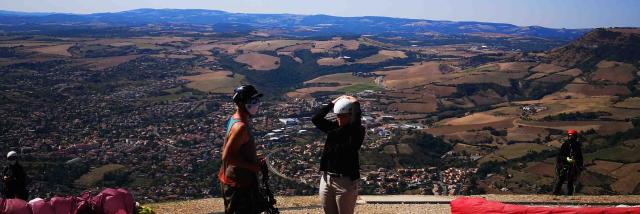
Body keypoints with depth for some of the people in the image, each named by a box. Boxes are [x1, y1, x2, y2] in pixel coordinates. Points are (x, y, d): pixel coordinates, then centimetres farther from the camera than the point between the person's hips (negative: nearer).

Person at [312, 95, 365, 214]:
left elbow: (356, 122, -33)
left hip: (345, 182, -6)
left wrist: (356, 104, -18)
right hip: (326, 179, 6)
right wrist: (332, 103, -8)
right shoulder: (333, 127, 6)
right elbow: (315, 119, -8)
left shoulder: (357, 130, -9)